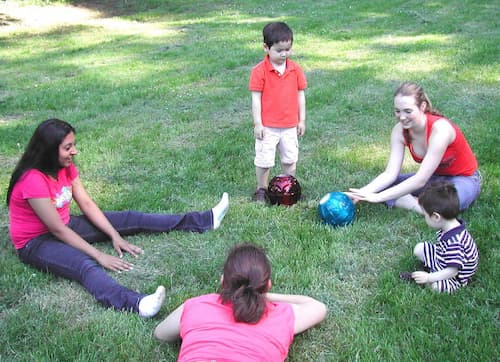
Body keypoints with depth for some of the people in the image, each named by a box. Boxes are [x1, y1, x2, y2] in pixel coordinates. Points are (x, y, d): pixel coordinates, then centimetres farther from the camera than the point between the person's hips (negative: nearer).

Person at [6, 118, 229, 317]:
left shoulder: (66, 168, -2)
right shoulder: (32, 180, -27)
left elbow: (87, 204, -1)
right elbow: (57, 230, -26)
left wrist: (115, 236, -12)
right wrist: (99, 256, -27)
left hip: (65, 227, 8)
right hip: (36, 243, -8)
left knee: (130, 219, 2)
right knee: (85, 265, -39)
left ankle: (205, 220, 6)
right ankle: (136, 304, -67)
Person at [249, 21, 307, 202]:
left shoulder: (295, 69, 0)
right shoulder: (259, 71, -11)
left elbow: (300, 95, 6)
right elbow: (256, 98, -10)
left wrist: (302, 120, 7)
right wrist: (257, 123, -12)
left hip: (290, 126, 4)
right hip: (267, 126, -3)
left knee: (290, 159, 15)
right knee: (264, 160, 5)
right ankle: (261, 189, 22)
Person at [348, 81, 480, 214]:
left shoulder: (440, 129, -31)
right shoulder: (400, 131, -13)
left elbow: (420, 180, -33)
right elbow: (390, 173, -17)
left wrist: (379, 197, -37)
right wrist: (362, 193, -34)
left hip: (464, 179, -6)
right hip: (433, 177, 6)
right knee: (379, 185, -13)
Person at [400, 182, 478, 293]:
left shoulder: (453, 241, -40)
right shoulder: (450, 227, -11)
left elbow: (452, 271, -36)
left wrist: (429, 278, -33)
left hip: (455, 277, -9)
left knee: (434, 285, -33)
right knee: (419, 249, 10)